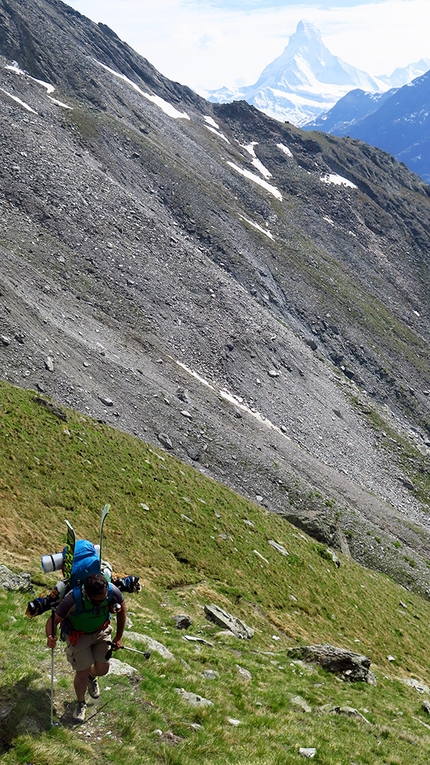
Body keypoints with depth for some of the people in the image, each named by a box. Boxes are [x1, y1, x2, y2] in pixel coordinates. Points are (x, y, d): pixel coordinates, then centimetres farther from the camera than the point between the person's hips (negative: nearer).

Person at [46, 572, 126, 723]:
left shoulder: (113, 591, -31)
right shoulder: (73, 599, -40)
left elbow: (122, 608, -9)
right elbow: (54, 619, -31)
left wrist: (119, 636, -1)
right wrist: (50, 637, -53)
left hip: (101, 631, 3)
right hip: (78, 635, -3)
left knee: (102, 669, 8)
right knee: (82, 672, 0)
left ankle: (92, 677, 47)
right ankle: (81, 703, 31)